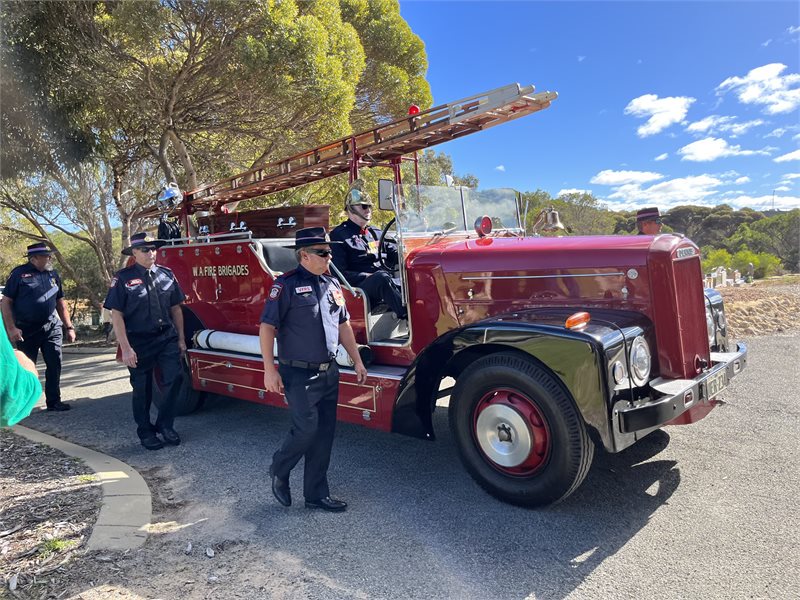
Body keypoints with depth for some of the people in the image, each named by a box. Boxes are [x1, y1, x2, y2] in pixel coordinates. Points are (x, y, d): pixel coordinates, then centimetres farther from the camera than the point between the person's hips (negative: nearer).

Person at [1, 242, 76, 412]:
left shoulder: (53, 274, 8)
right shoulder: (19, 273, -5)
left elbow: (61, 302, 14)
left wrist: (69, 327, 10)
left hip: (52, 328, 3)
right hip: (27, 330, -3)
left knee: (55, 365, 1)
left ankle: (54, 401, 11)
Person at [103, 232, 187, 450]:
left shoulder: (166, 275, 5)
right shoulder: (123, 279, -6)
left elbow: (175, 308, 10)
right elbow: (116, 315, -8)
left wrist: (181, 339, 9)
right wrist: (125, 348, -13)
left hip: (167, 338, 3)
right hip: (139, 342, -3)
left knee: (174, 377, -9)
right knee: (142, 389, 8)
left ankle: (165, 424, 10)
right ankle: (145, 432, 25)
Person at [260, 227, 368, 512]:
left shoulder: (332, 284, 10)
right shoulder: (286, 285, -10)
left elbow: (343, 325, 17)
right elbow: (267, 327, -11)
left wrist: (357, 361, 15)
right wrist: (269, 370, -15)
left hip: (329, 373, 7)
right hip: (300, 374, -6)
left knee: (324, 435, 10)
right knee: (306, 429, -8)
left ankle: (316, 494, 24)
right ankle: (278, 470, 23)